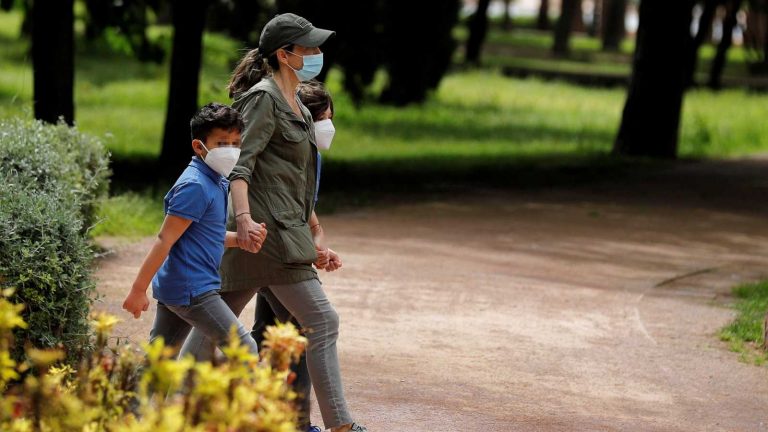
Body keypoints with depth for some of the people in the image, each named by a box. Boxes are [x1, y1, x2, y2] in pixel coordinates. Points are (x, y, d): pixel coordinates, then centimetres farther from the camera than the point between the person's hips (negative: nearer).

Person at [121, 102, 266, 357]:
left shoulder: (218, 183, 14)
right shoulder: (195, 186, -17)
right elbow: (165, 240, -19)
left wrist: (240, 238, 3)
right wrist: (138, 290, -19)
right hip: (191, 288, -10)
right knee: (245, 350, -8)